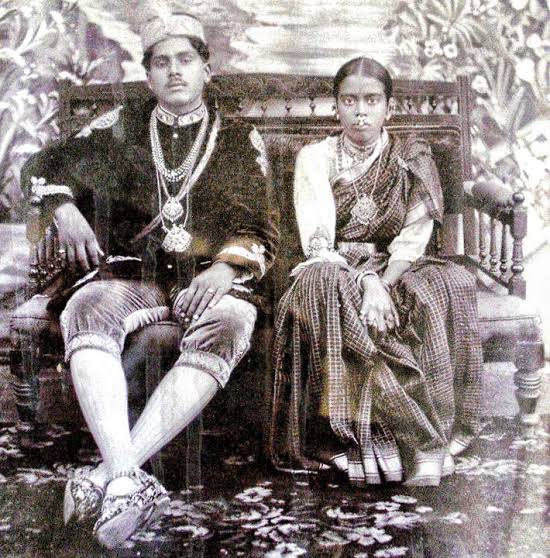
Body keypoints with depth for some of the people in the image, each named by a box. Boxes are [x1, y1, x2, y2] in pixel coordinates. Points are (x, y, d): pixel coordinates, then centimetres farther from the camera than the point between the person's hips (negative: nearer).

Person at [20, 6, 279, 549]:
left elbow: (261, 231, 9)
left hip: (212, 276, -1)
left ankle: (101, 479, -39)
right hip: (131, 271, 1)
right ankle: (128, 481, -45)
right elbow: (47, 166, 22)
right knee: (86, 313, -33)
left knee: (223, 330, -36)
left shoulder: (240, 139, 16)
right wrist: (65, 211, -1)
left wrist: (226, 267, -12)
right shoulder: (121, 126, 19)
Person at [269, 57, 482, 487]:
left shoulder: (412, 157, 7)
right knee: (320, 287, -37)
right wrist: (365, 282, -25)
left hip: (396, 272, 1)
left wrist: (383, 283, -22)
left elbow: (414, 239, -4)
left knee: (450, 283, -30)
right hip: (335, 273, -1)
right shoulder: (316, 157, 3)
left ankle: (431, 431, -28)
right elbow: (318, 245, -9)